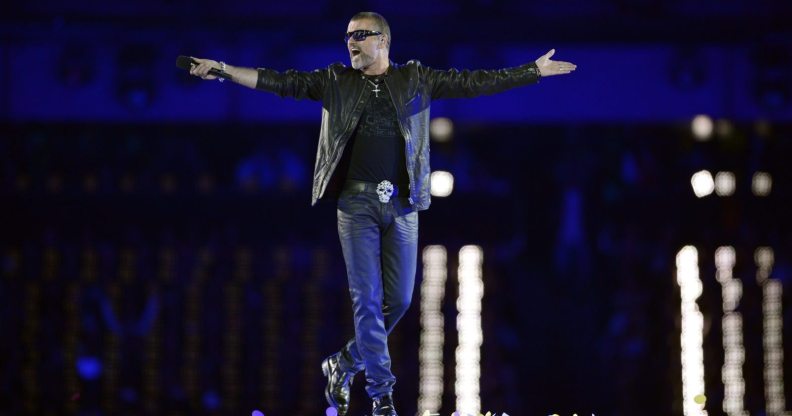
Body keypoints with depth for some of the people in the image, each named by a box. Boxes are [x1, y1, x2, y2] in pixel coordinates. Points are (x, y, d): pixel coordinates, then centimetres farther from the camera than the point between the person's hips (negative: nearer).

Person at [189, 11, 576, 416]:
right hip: (357, 201, -1)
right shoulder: (335, 81, 8)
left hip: (401, 203, 1)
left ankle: (344, 364, 24)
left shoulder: (415, 79, 8)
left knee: (399, 299, 2)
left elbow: (473, 82, 8)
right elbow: (282, 82, 4)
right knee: (367, 298, -6)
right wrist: (223, 70, -5)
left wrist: (534, 70, 5)